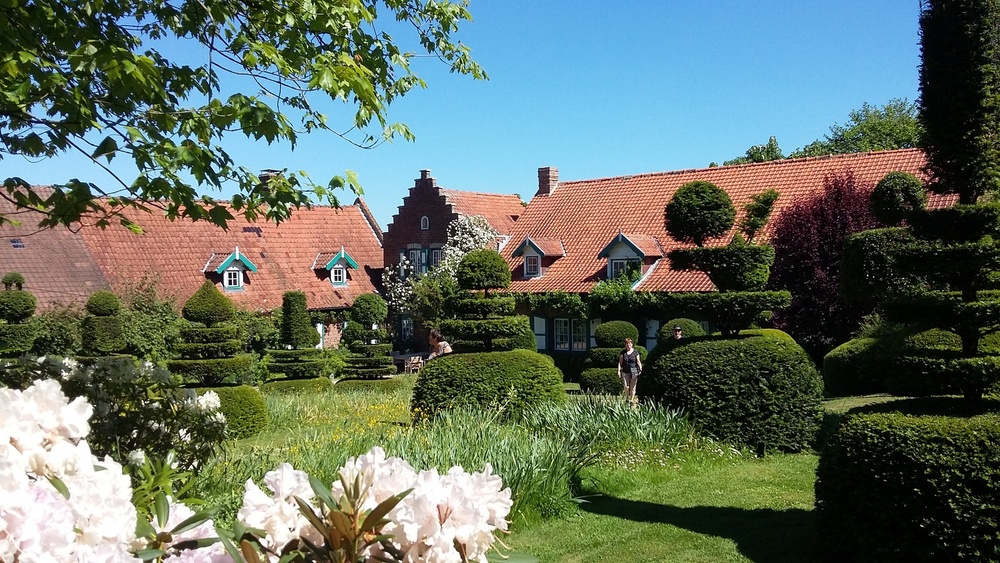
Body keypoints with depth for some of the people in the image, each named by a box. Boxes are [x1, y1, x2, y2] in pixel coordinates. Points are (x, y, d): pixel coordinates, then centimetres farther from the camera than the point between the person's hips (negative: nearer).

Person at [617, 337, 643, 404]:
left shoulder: (635, 352, 4)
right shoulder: (623, 352, 6)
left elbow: (638, 361, 2)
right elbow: (620, 362, 7)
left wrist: (640, 369, -10)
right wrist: (619, 370, -2)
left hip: (634, 372, -1)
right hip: (625, 372, 1)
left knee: (632, 387, 1)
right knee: (626, 387, -5)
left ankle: (632, 400, 11)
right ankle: (627, 399, 17)